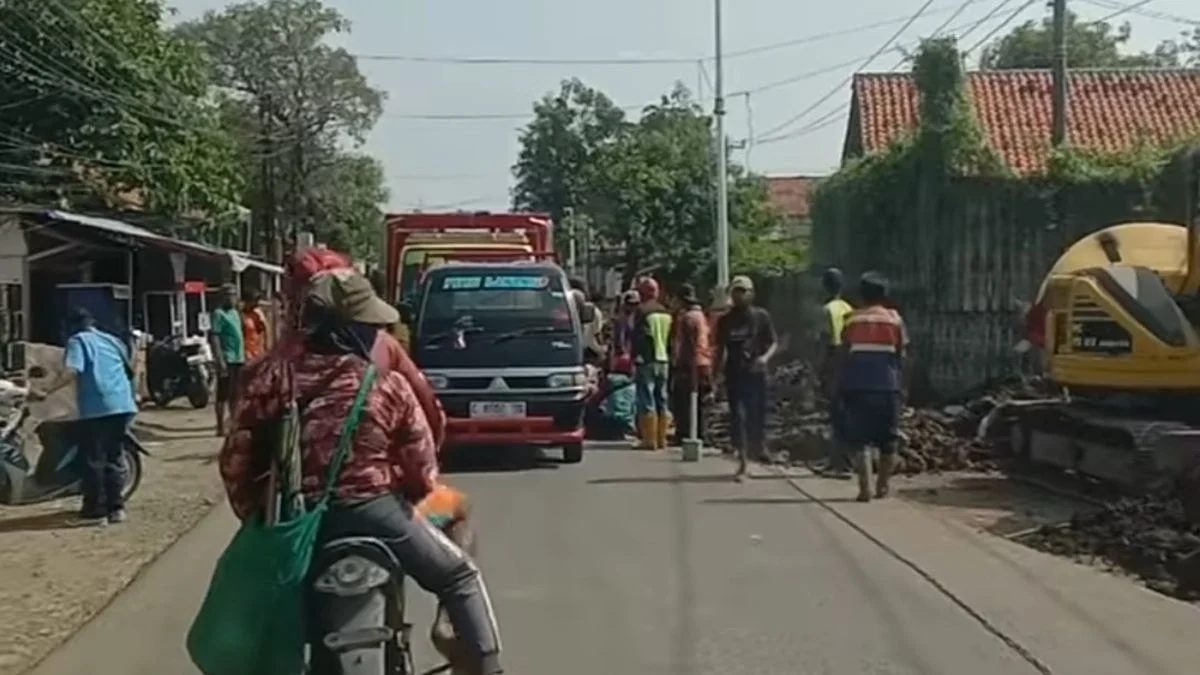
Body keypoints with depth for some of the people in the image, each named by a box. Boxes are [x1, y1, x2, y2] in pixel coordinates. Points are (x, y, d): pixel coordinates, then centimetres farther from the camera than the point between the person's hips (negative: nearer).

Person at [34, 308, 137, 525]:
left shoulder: (78, 341, 2)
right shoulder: (113, 340, 22)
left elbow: (71, 371, -15)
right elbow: (128, 370, 27)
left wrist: (46, 392, -18)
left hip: (97, 409, -7)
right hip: (123, 406, 7)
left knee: (93, 460, 0)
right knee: (114, 457, 15)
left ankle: (95, 511, 2)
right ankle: (116, 507, 14)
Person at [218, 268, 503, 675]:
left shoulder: (270, 375, -2)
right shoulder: (388, 386, -7)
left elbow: (236, 458, -2)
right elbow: (422, 472, -3)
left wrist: (254, 515, 13)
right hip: (373, 511, -3)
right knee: (459, 577, 18)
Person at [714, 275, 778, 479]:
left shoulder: (761, 316, 2)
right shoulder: (725, 320, 7)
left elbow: (773, 343, 4)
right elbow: (720, 349, 13)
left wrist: (765, 357, -16)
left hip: (756, 373, -1)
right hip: (734, 374, 1)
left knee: (757, 415, 2)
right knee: (737, 417, -6)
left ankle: (758, 446, 31)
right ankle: (742, 463, -2)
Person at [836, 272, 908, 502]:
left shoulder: (852, 320, 4)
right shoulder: (895, 319, 4)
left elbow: (842, 356, 3)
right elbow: (901, 357, 2)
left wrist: (841, 387, 9)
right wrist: (901, 388, 9)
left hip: (857, 387, -1)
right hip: (888, 387, 1)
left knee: (858, 439, 1)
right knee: (887, 440, 15)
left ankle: (865, 488, -10)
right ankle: (882, 485, 22)